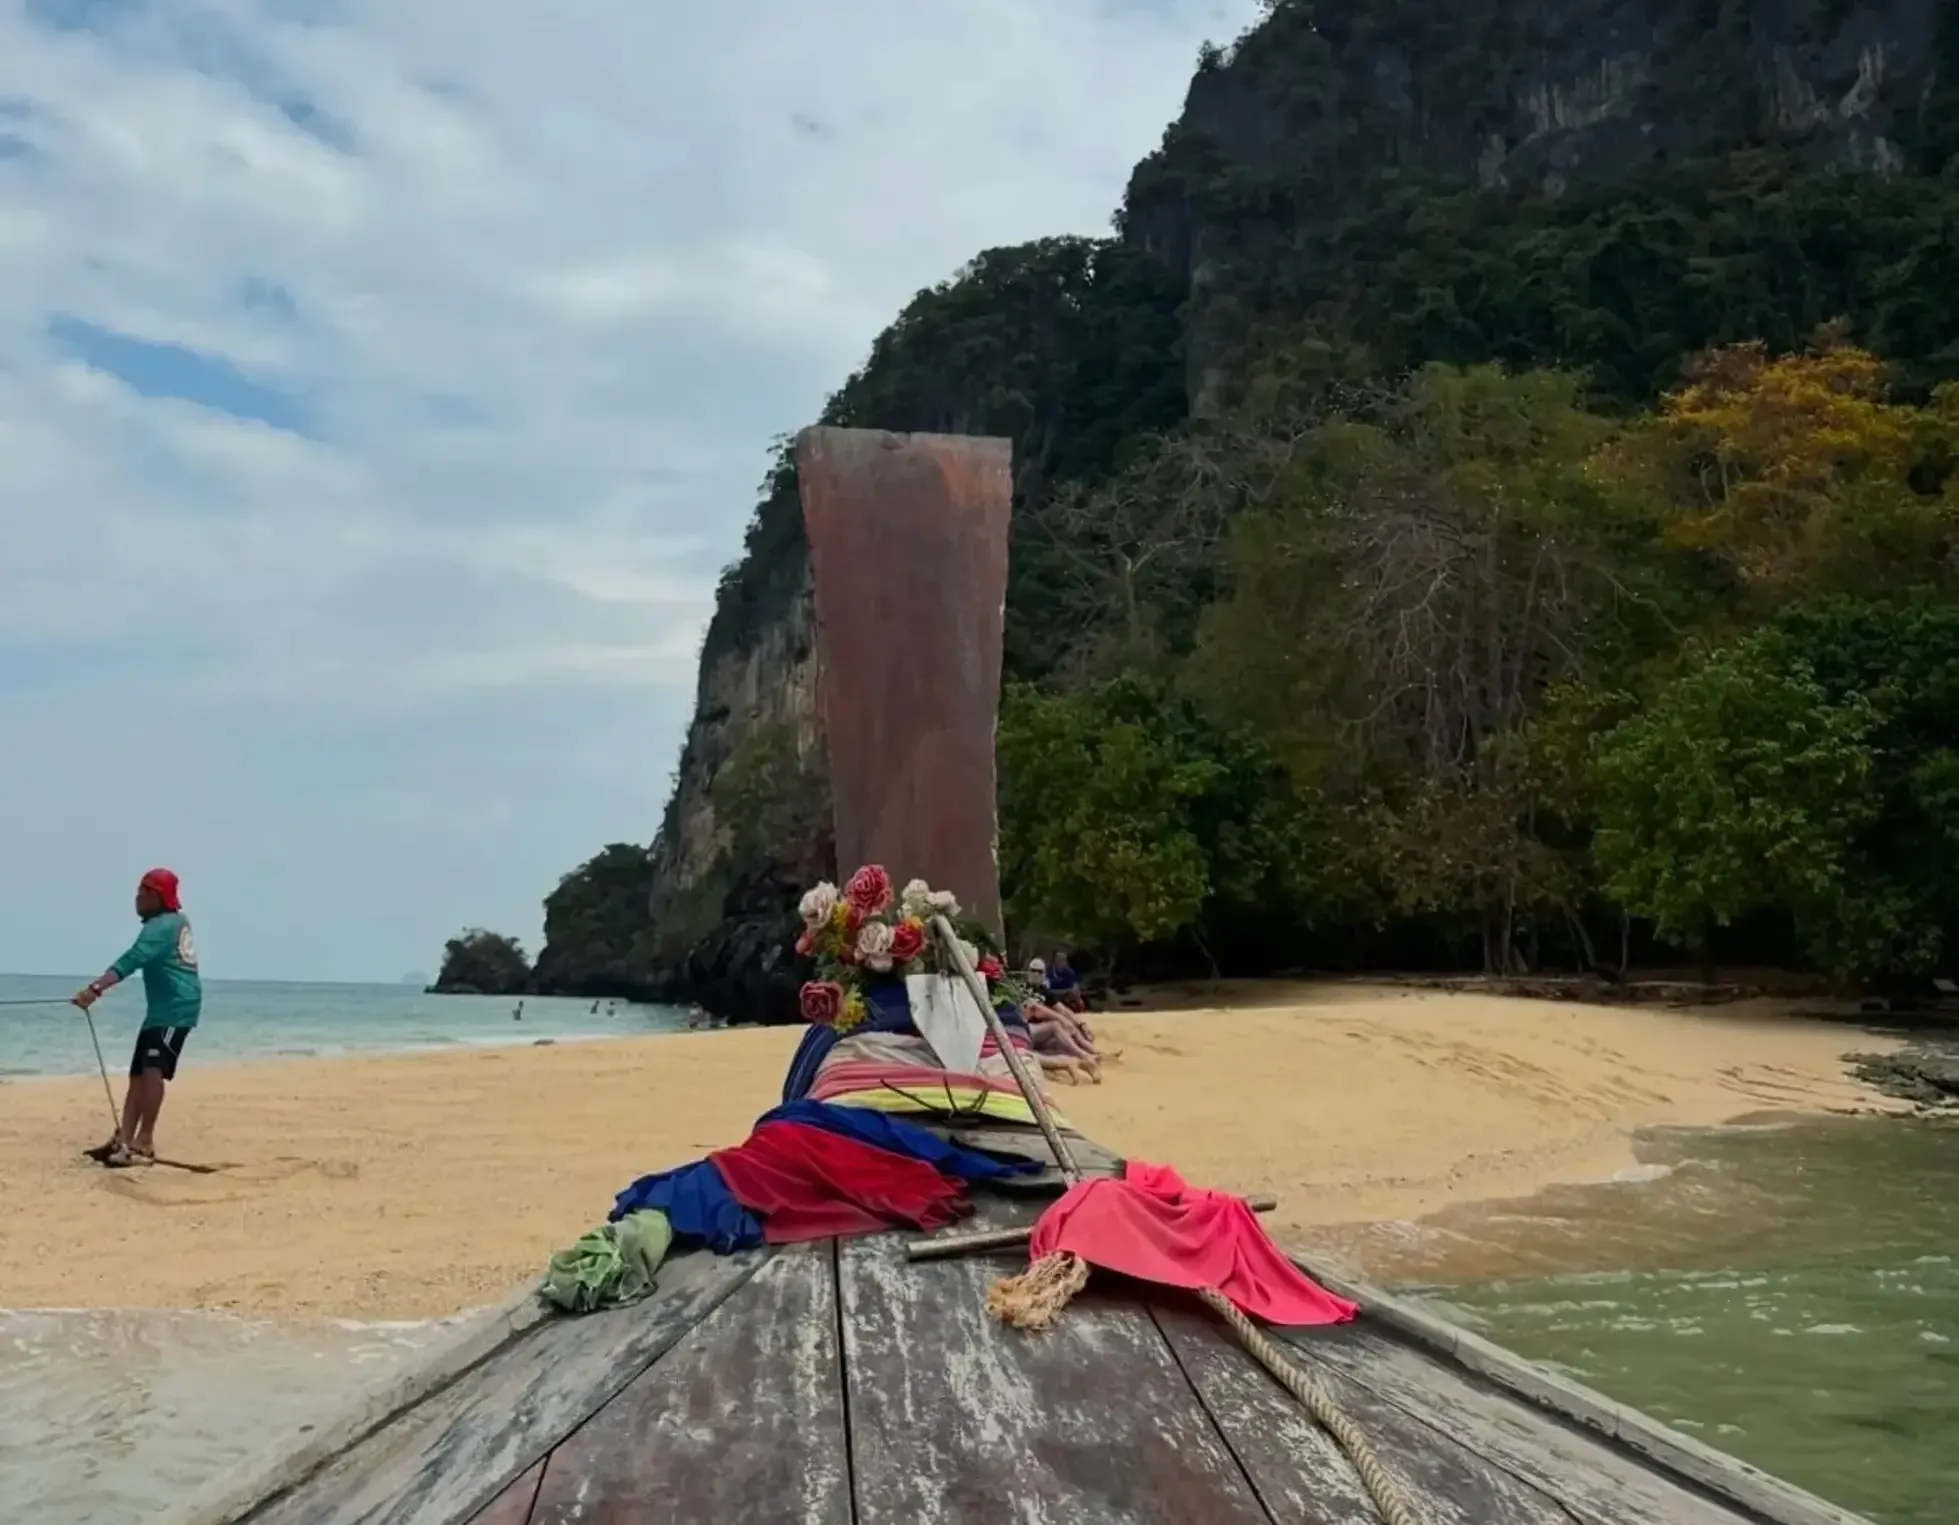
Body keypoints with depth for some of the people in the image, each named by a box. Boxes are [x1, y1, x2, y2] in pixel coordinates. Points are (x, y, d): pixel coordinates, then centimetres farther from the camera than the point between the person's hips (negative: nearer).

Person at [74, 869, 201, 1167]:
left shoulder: (161, 927, -16)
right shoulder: (176, 921, 13)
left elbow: (131, 960, -32)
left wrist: (95, 989, -42)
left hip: (176, 1008, -11)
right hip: (162, 1008, 11)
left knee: (152, 1069, -22)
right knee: (139, 1073, 7)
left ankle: (144, 1144, -27)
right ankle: (124, 1141, 5)